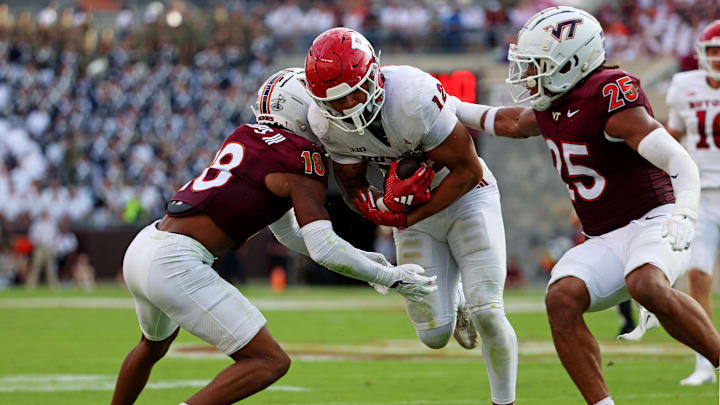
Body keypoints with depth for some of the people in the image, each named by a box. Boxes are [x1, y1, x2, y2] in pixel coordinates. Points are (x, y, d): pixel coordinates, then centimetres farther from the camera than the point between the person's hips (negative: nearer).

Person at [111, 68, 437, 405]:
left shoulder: (245, 136, 20)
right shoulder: (302, 163, -6)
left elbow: (289, 234, 29)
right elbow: (323, 249, -14)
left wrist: (359, 258, 26)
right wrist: (392, 277, -3)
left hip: (141, 250, 9)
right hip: (175, 263, -9)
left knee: (154, 345, 37)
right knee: (270, 363, -6)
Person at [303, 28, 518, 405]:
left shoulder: (415, 96, -36)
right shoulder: (325, 122, -20)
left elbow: (468, 171, -26)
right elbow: (353, 188, -7)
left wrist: (406, 219, -26)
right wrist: (385, 207, -30)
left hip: (465, 195, -4)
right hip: (415, 208, 4)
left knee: (486, 313, -14)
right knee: (434, 335, 1)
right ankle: (455, 302, 37)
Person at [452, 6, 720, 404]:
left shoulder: (608, 98, -18)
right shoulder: (554, 104, 7)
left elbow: (680, 163, -25)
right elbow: (513, 122, 32)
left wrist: (683, 215, -40)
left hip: (650, 221, -7)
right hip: (603, 243, 7)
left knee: (647, 287, -37)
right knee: (562, 299, -19)